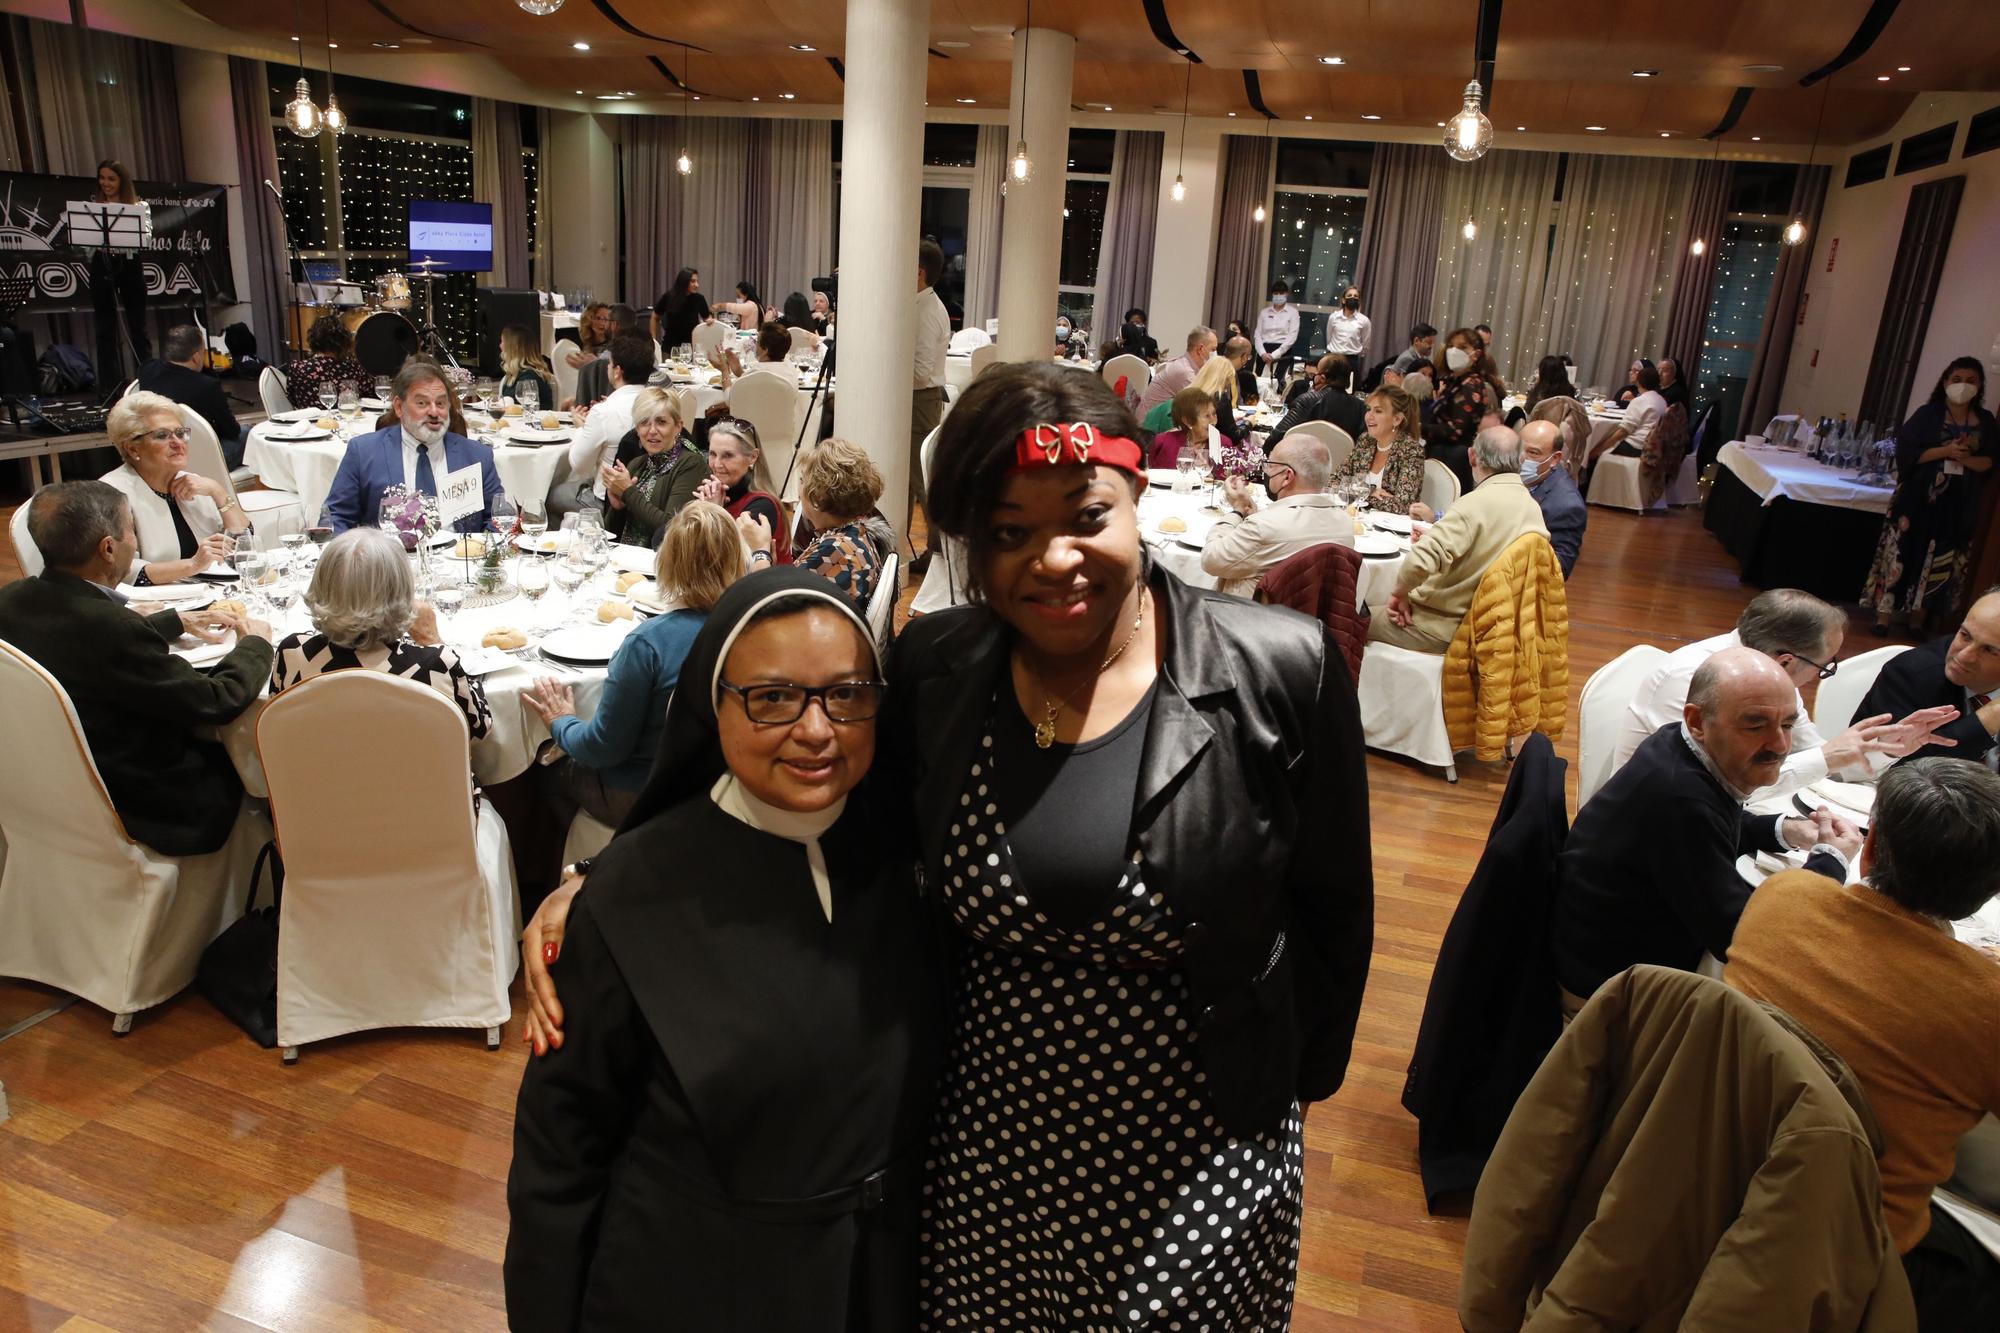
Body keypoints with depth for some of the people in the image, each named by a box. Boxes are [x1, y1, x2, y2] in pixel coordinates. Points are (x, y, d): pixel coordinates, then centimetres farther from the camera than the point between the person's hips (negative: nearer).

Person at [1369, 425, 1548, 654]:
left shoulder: (1476, 504, -25)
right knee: (1375, 611, 23)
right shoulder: (1534, 508, 1)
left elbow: (1421, 560, -39)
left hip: (1443, 627, -8)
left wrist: (1400, 592, -19)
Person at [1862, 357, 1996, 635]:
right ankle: (1885, 613, 1)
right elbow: (1907, 451, -9)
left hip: (1958, 504, 3)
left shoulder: (1985, 421, 8)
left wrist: (1965, 458, -14)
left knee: (1940, 560, 6)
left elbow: (1989, 462, 5)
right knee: (1903, 551, -4)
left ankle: (1918, 616, 15)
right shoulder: (1928, 414, -1)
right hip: (1920, 497, -3)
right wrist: (1946, 451, -18)